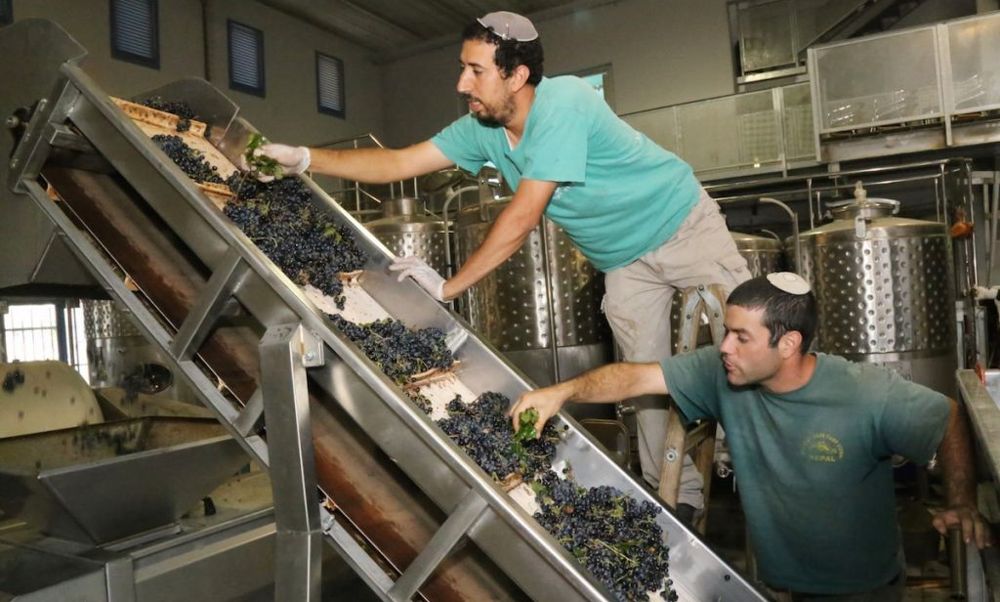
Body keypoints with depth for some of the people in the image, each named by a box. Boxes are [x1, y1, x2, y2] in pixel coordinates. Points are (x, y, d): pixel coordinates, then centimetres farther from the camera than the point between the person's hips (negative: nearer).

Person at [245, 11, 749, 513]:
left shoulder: (562, 102, -31)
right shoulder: (483, 128, -9)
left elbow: (522, 218, -33)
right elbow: (398, 162, -7)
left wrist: (448, 287, -26)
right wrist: (304, 158, -16)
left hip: (683, 226, -5)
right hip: (624, 260, 6)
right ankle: (681, 501, 17)